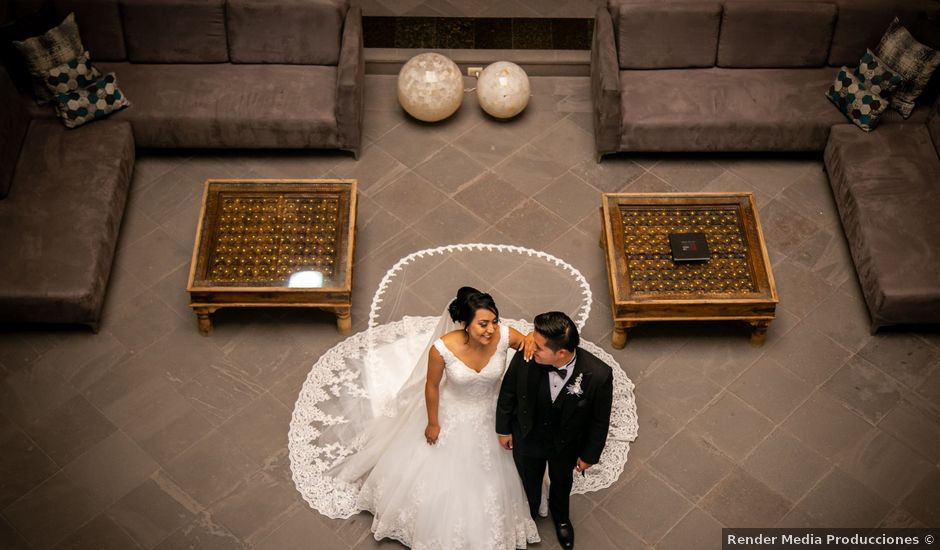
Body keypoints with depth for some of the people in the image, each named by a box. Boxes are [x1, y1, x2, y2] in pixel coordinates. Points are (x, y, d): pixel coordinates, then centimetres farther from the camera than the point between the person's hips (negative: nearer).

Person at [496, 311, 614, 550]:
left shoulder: (598, 375, -37)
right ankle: (528, 515, 64)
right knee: (528, 482, 30)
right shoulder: (525, 358, -34)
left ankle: (560, 517, 66)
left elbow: (599, 421, -17)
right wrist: (503, 429, 2)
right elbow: (507, 393, -12)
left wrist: (589, 455, -4)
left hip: (566, 444, 0)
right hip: (527, 438, 0)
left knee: (561, 482, 32)